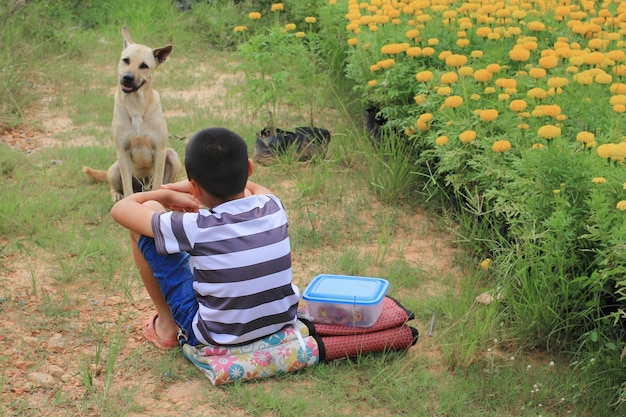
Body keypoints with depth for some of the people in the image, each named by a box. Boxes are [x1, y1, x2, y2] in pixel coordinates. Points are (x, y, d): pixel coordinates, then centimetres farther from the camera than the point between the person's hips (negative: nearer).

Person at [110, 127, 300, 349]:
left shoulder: (195, 228, -26)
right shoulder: (273, 207, -13)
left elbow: (121, 209, -12)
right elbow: (253, 187, 15)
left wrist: (166, 194, 3)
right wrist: (208, 184, 6)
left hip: (218, 337, -4)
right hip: (282, 323, 5)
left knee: (149, 209, -2)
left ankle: (166, 325, 16)